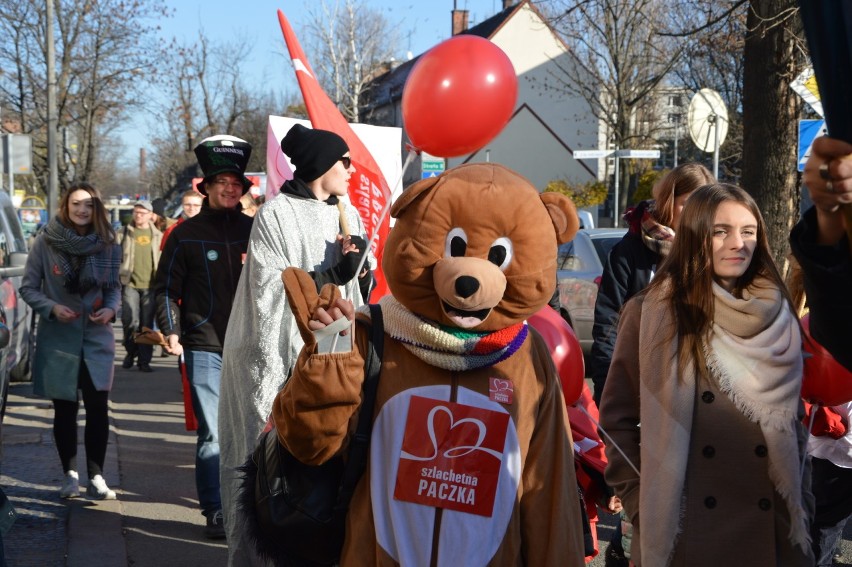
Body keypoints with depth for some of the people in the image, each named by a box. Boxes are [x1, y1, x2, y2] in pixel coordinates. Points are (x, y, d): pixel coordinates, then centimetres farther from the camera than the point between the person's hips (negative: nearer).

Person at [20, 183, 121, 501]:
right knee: (65, 409, 7)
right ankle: (70, 475, 18)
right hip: (58, 339, -1)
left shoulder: (108, 245, 0)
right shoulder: (46, 241, -6)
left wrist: (111, 309, -10)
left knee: (97, 407, -3)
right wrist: (52, 308, -17)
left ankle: (96, 477, 5)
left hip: (97, 337, 1)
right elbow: (28, 288, -1)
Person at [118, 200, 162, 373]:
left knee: (147, 324, 2)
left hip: (150, 285, 1)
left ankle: (144, 360, 10)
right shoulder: (125, 234, 8)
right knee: (130, 321, -8)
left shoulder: (157, 235, 11)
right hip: (130, 284, -1)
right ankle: (131, 352, 16)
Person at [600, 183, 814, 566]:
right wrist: (639, 502, -8)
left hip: (770, 527, 4)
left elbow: (792, 420, 13)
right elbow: (617, 418, -3)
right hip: (681, 527, -3)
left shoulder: (777, 318, 7)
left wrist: (801, 502, 6)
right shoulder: (651, 313, -6)